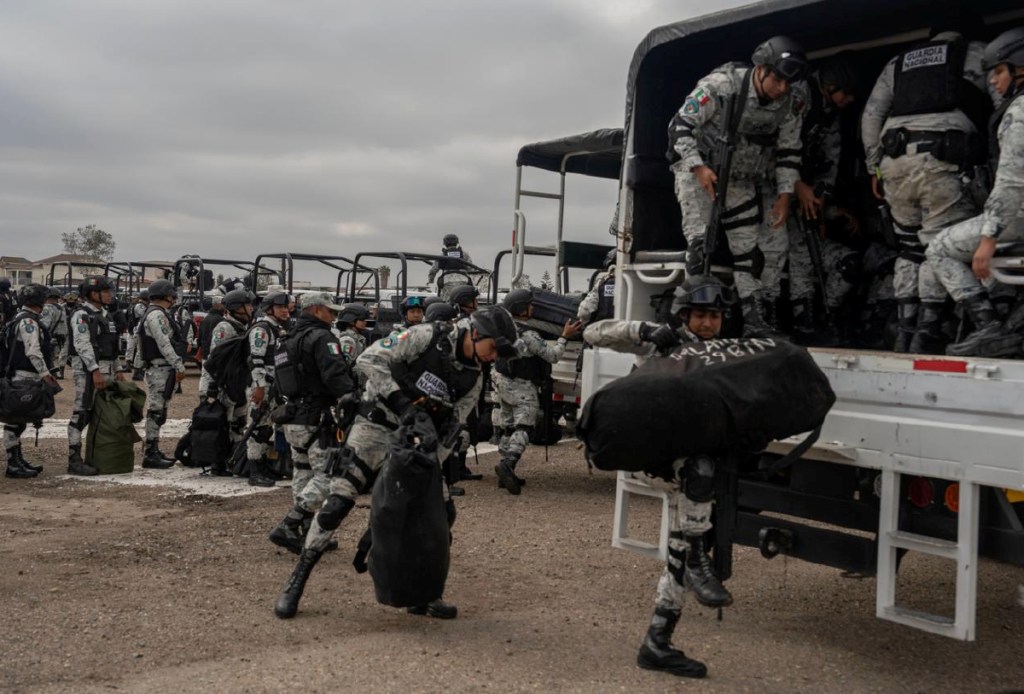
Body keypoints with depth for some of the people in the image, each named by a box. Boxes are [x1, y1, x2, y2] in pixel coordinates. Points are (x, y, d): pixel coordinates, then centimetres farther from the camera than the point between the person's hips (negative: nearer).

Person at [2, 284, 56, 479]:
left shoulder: (23, 318, 18)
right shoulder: (28, 321, -14)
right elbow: (33, 351, -21)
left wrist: (45, 372, 21)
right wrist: (45, 373, -22)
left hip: (24, 376, 11)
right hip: (24, 377, -11)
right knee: (16, 419, -7)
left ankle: (17, 460, 24)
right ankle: (13, 465, -5)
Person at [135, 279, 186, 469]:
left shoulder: (155, 314, 20)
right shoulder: (157, 315, -13)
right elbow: (164, 344, -20)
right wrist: (179, 366, -19)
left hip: (160, 370, 11)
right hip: (160, 369, -11)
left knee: (157, 411, 15)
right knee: (156, 411, -9)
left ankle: (153, 451, 22)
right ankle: (150, 454, -7)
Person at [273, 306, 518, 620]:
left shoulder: (471, 381, 4)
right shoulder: (428, 337, -13)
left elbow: (448, 432, 4)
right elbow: (370, 359, -19)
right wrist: (401, 402, -26)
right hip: (377, 426, -6)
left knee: (442, 513, 1)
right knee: (339, 501, -15)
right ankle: (297, 580, -1)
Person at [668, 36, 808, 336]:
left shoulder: (793, 101, -11)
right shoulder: (720, 85, -26)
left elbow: (789, 151, 1)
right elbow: (681, 125, -21)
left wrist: (785, 194, -4)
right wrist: (698, 168, -31)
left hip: (742, 178, 5)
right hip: (697, 168, -5)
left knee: (748, 247, 4)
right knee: (699, 243, -18)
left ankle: (754, 320, 8)